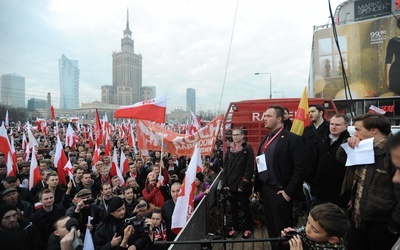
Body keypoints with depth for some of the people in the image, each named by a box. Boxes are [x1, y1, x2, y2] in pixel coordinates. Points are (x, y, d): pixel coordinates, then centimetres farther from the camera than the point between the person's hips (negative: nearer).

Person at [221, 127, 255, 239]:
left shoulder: (248, 149, -6)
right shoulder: (229, 149, 8)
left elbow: (250, 168, -11)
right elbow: (225, 167, 8)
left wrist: (243, 184, -15)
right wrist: (225, 183, 0)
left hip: (243, 186, -4)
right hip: (231, 185, 4)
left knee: (245, 207, 10)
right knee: (233, 208, 14)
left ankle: (248, 228, 28)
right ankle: (235, 228, 31)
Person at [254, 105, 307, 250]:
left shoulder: (292, 139, -13)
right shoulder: (266, 139, 10)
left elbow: (300, 168, -17)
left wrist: (289, 192, -17)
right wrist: (258, 187, 10)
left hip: (279, 191, -7)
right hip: (265, 190, 7)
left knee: (282, 229, 9)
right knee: (271, 227, 21)